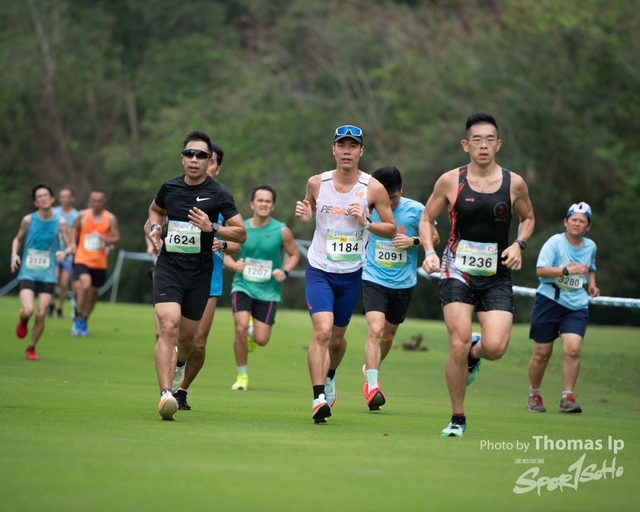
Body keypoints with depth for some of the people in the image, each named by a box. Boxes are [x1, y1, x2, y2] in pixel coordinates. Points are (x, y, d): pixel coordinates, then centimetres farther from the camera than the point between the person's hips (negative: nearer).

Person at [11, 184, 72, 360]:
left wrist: (65, 252, -22)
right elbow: (18, 239, 12)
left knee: (41, 314, -4)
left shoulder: (60, 222, -4)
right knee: (28, 310, -18)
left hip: (48, 274, 1)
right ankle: (23, 322, 20)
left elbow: (70, 246, 1)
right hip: (27, 272, -1)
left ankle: (32, 348, 18)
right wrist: (14, 254, -6)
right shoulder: (28, 220, -4)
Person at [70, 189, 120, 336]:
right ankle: (78, 318, -11)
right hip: (82, 259, -2)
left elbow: (116, 238, 2)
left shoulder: (110, 218, 0)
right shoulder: (82, 215, 2)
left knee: (93, 292, 10)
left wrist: (108, 240, -19)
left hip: (100, 262, 2)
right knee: (85, 284, -25)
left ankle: (84, 321, 31)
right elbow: (75, 231, 17)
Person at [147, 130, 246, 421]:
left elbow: (241, 233, -4)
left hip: (199, 273, 0)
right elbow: (155, 210, 27)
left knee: (187, 336, 9)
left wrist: (212, 227, -20)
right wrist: (154, 227, 6)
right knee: (169, 326, -19)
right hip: (168, 268, 0)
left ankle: (179, 363, 48)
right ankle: (165, 394, -25)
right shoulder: (169, 188, 4)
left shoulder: (218, 195, -5)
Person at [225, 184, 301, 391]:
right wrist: (234, 265, -15)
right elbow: (225, 255, 8)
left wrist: (285, 271, -11)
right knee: (241, 328, -22)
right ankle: (242, 376, -3)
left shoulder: (282, 231, -5)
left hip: (268, 291, 0)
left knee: (261, 340, -4)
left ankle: (252, 334, 38)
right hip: (243, 286, 0)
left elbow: (295, 254, 8)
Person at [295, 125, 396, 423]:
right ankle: (319, 398, -21)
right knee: (322, 331, -20)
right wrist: (304, 215, -7)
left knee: (337, 337, 14)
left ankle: (329, 377, 46)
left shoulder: (373, 189, -8)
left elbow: (392, 230, -1)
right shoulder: (317, 183, -4)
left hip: (351, 275, 1)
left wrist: (366, 223, -19)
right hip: (319, 271, -1)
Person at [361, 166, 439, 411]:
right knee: (375, 330, -20)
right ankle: (372, 386, -22)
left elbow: (434, 237, 1)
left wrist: (414, 241, -16)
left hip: (403, 283, 2)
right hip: (374, 279, -2)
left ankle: (369, 370, 42)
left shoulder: (415, 210, -7)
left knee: (387, 335, 15)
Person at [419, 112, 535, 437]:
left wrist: (519, 245, -1)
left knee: (495, 347, -16)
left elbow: (528, 218, 18)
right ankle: (457, 419, 4)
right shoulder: (450, 181, -2)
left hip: (496, 276, 1)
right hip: (457, 270, -1)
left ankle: (475, 353, 24)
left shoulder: (514, 184, 1)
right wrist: (429, 251, -8)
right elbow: (427, 219, 9)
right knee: (459, 344, -14)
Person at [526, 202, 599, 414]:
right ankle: (534, 395, 24)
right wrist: (568, 270, -27)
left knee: (573, 349, -16)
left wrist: (591, 284, 12)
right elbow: (541, 270, -19)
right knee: (542, 354, 3)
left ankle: (567, 397, -10)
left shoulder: (590, 247, 10)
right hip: (549, 301, -3)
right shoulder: (554, 242, -8)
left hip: (577, 306, 3)